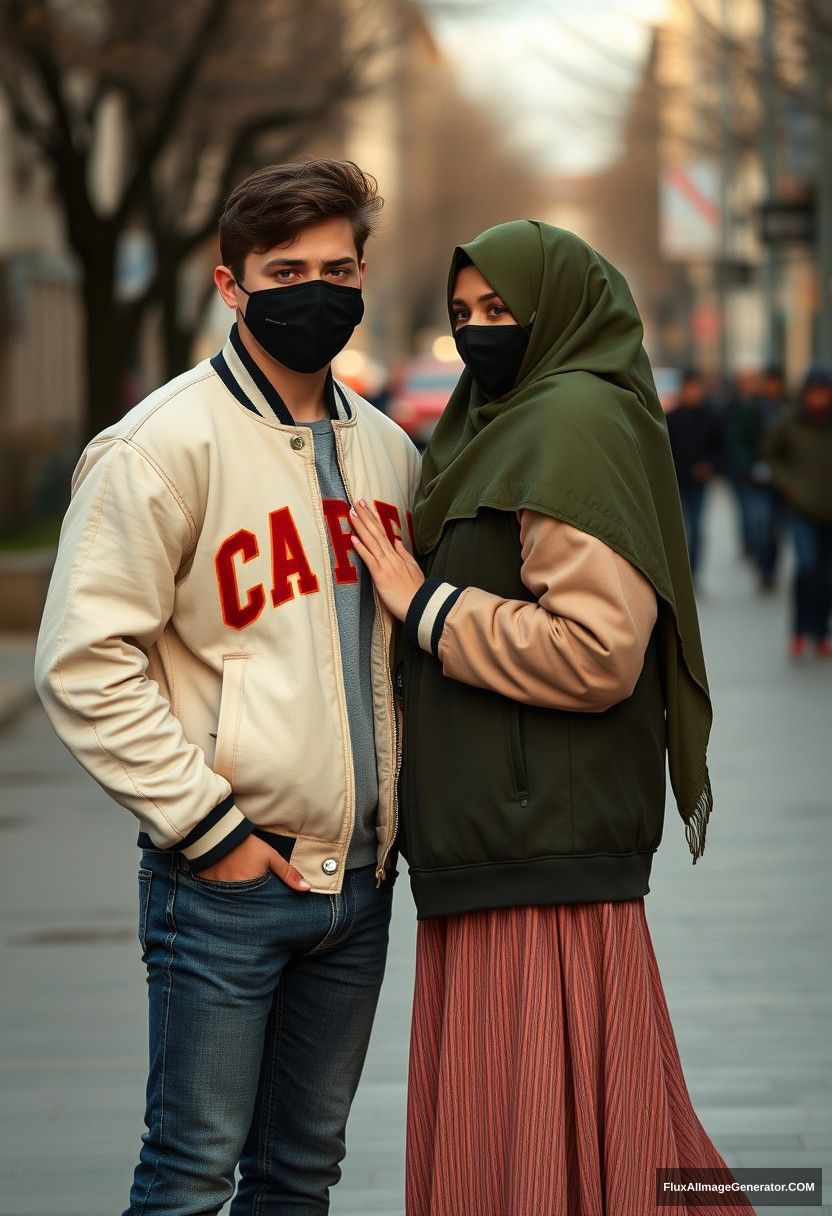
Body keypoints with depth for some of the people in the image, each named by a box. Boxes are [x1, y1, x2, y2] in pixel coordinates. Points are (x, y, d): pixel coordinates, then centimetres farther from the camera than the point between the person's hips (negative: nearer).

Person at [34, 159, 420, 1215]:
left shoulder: (388, 449, 11)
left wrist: (397, 809, 12)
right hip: (224, 880, -6)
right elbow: (84, 663, -14)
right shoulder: (163, 446, -10)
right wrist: (204, 827, -14)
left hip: (359, 878, 6)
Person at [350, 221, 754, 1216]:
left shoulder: (577, 424, -12)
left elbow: (594, 651, -21)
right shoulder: (507, 426, 19)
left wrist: (424, 604, -13)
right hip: (496, 836, 10)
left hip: (545, 841, -10)